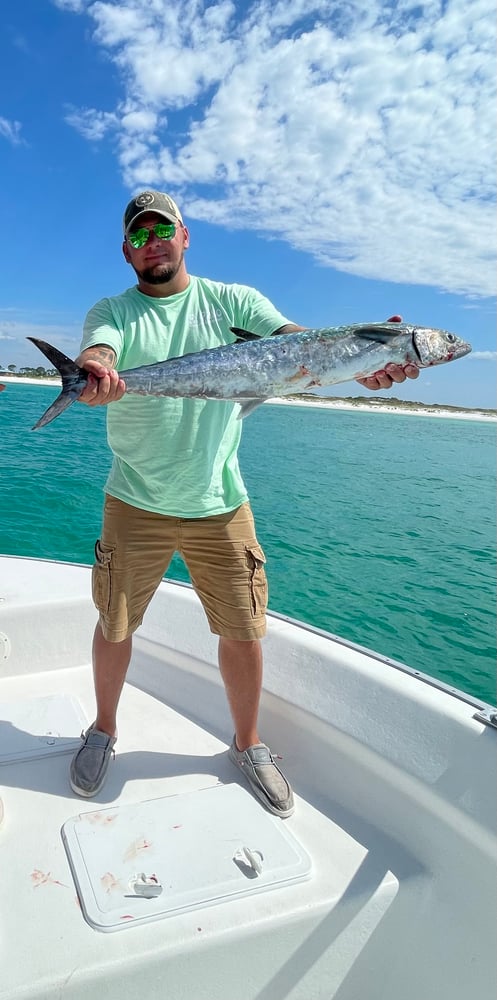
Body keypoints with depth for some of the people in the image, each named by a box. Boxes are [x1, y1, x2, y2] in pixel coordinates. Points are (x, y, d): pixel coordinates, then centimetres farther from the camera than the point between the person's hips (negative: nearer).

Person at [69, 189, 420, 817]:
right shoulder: (112, 312, 3)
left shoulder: (233, 302, 3)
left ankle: (247, 745, 31)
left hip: (220, 504, 0)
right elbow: (96, 355, -19)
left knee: (243, 631, 6)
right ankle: (104, 731, 38)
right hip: (136, 505, 0)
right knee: (115, 626, 11)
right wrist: (94, 375, -45)